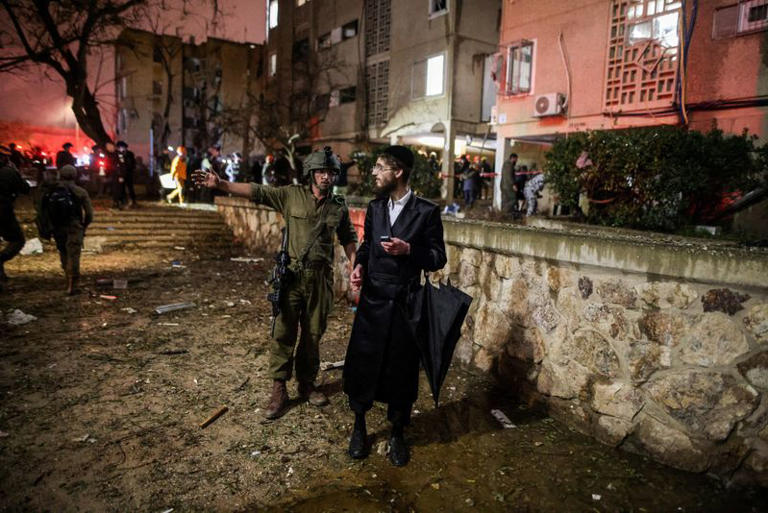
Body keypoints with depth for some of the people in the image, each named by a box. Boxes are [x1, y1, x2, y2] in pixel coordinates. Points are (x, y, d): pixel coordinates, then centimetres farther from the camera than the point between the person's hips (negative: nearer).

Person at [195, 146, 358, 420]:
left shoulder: (339, 206, 6)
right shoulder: (292, 195, 0)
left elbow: (349, 240, 16)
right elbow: (256, 191, -8)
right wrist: (221, 184, -18)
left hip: (321, 277, 2)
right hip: (292, 274, -2)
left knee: (313, 334, 11)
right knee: (283, 333, 0)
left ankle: (307, 384, 28)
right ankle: (278, 390, 12)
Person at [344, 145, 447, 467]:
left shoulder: (427, 212, -7)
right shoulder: (375, 208, 7)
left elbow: (438, 258, -5)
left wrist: (409, 250, -21)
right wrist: (360, 266, -2)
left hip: (404, 304, -3)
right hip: (372, 299, 4)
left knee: (401, 370, 9)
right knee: (361, 364, 7)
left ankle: (397, 434, 30)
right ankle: (359, 426, 31)